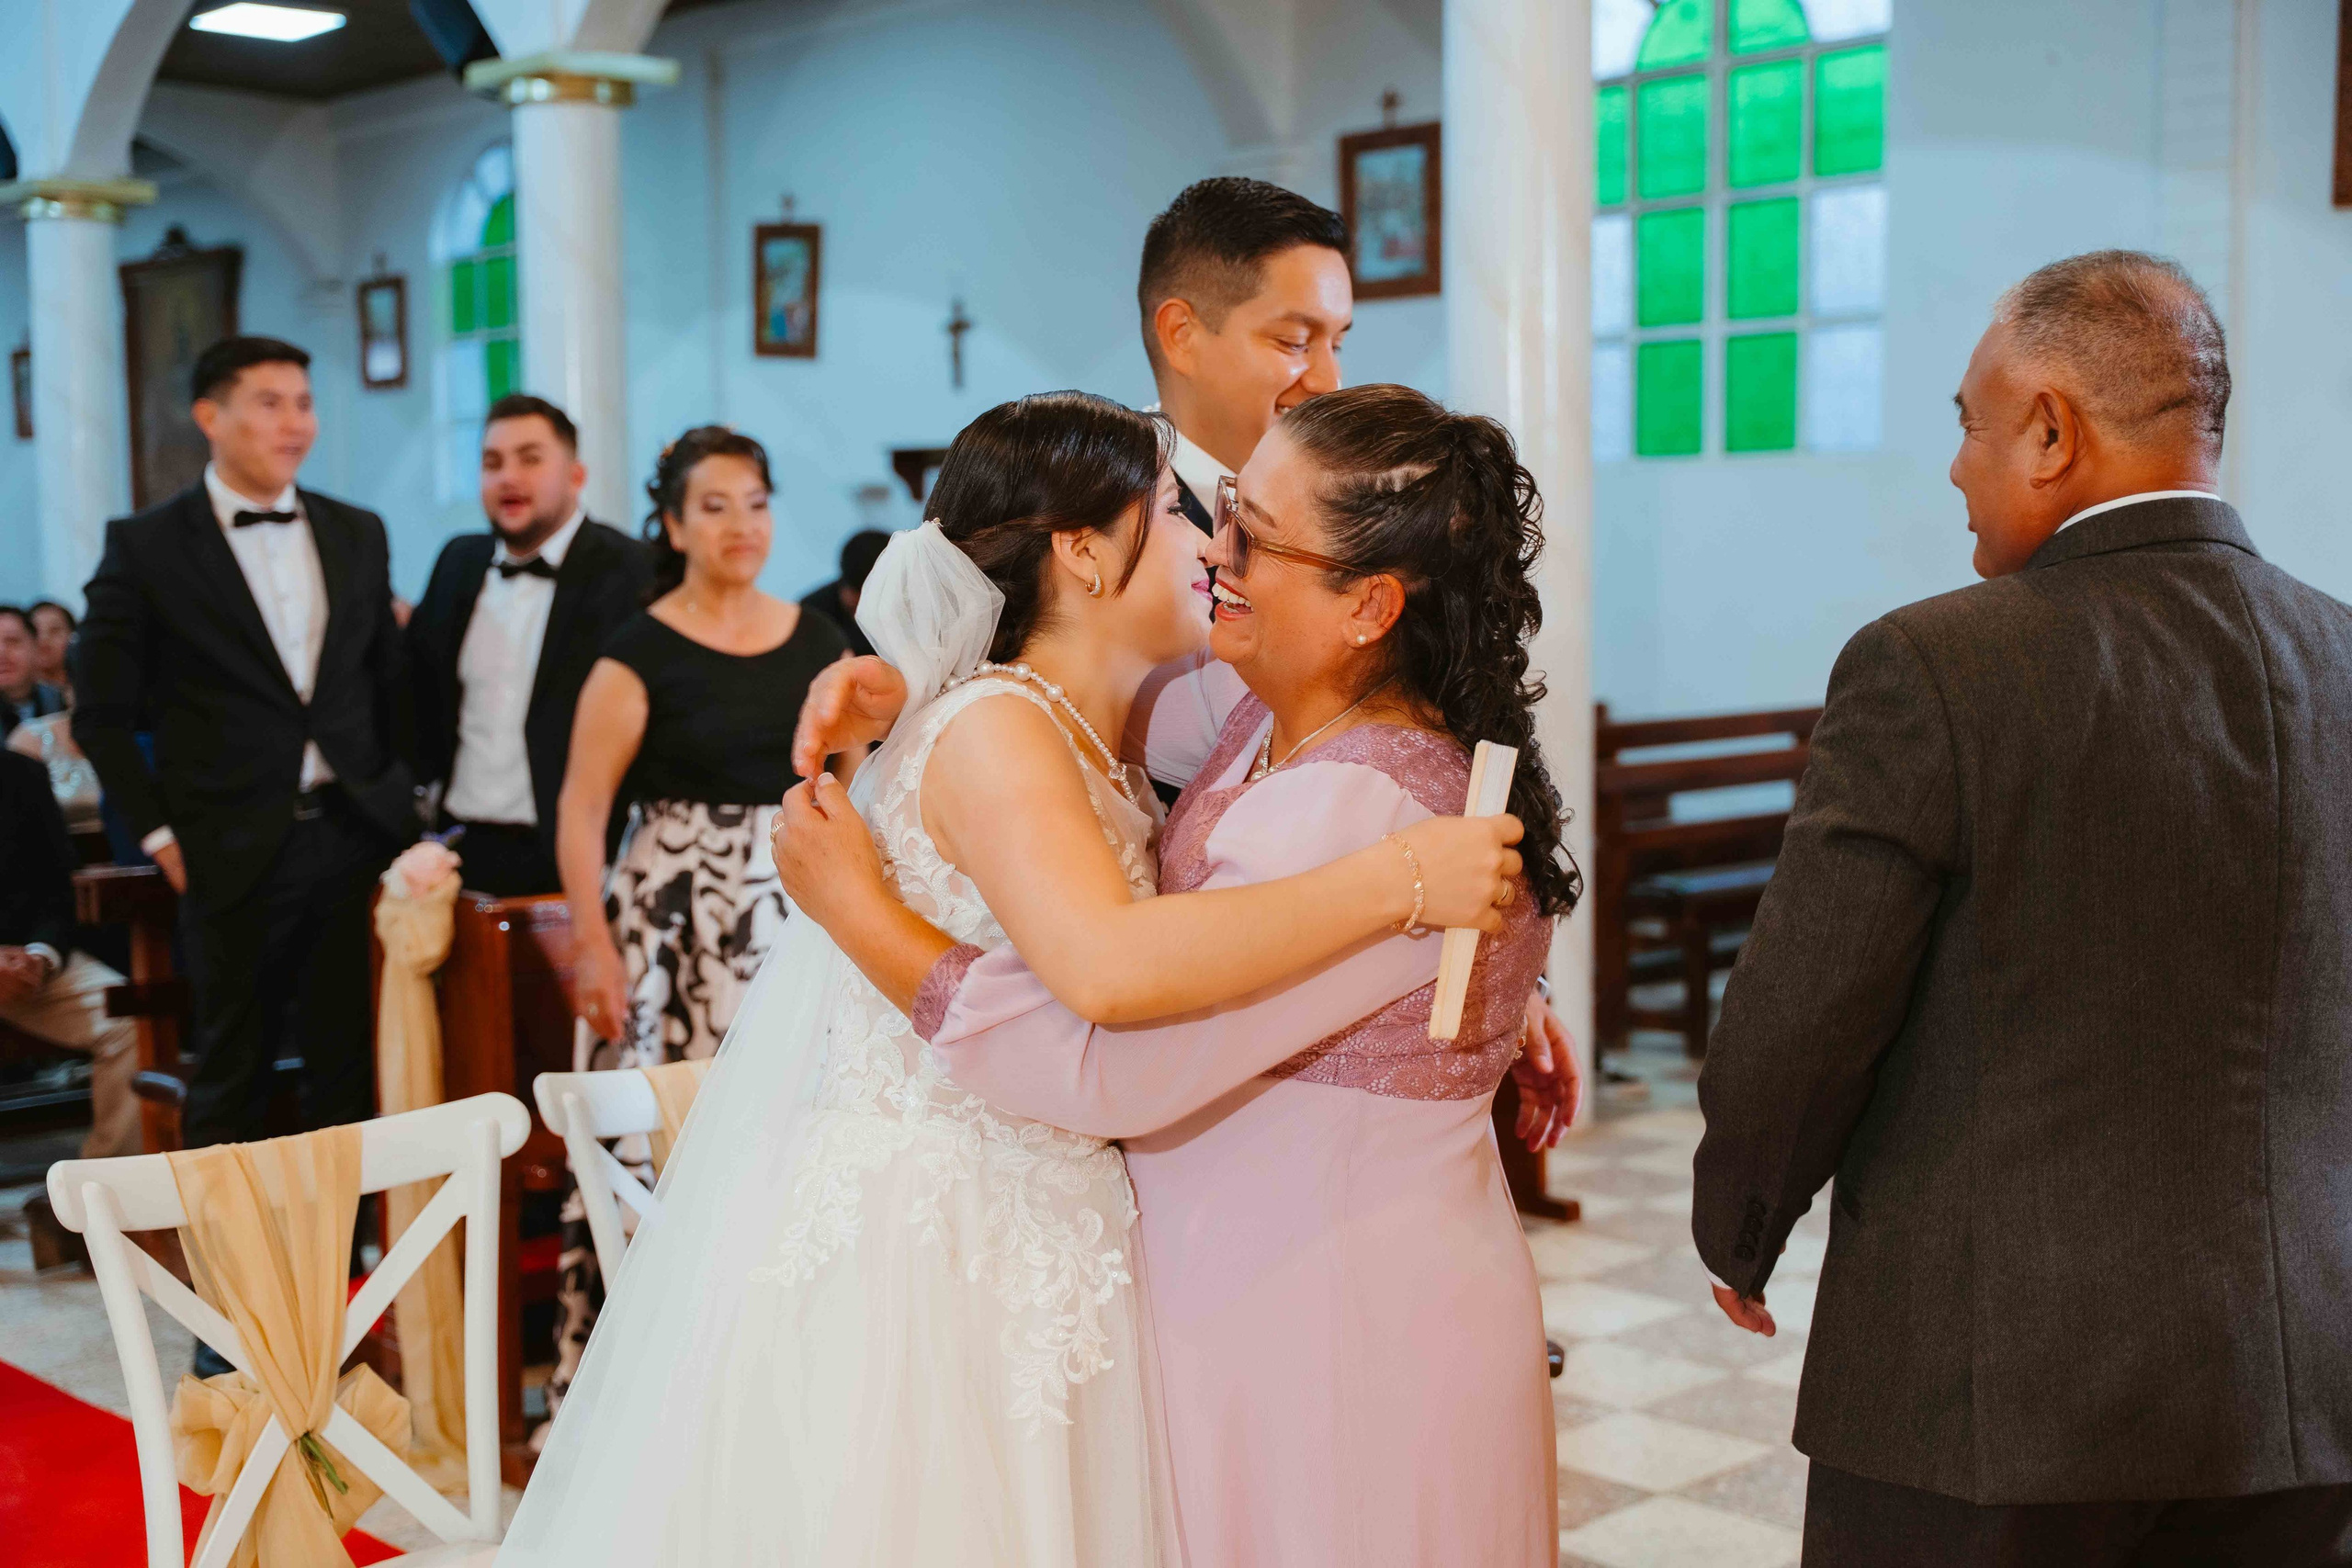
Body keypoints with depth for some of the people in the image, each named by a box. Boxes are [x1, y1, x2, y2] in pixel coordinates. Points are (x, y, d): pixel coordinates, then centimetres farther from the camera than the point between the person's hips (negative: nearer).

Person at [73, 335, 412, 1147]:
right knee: (231, 1085, 6)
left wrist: (394, 796, 9)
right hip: (237, 855, -3)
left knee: (349, 1068, 7)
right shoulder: (146, 547, -3)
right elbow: (102, 715, 0)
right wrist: (159, 832, -4)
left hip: (356, 836, 3)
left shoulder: (358, 533, 9)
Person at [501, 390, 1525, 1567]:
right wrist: (1402, 879, -28)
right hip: (909, 1253, -9)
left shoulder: (1097, 747, 10)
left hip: (1030, 1253, 9)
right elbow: (1109, 963, -34)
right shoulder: (992, 727, -18)